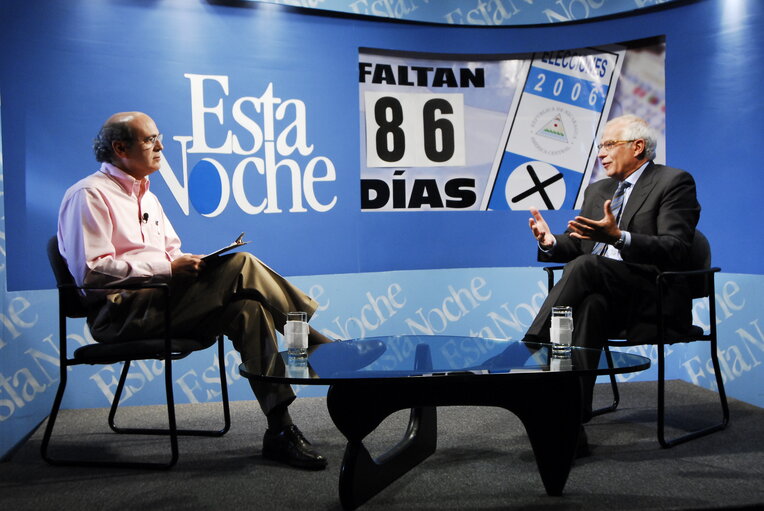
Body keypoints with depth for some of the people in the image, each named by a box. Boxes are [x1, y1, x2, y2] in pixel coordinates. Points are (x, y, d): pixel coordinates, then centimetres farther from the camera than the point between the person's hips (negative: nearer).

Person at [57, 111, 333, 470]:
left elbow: (171, 252, 25)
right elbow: (90, 270, -15)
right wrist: (168, 267, -19)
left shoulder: (146, 196, 25)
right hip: (120, 311, -8)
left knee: (246, 309, -20)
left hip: (160, 302, 8)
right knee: (241, 266, -24)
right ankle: (323, 350, -15)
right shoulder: (89, 195, -3)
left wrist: (188, 263, -1)